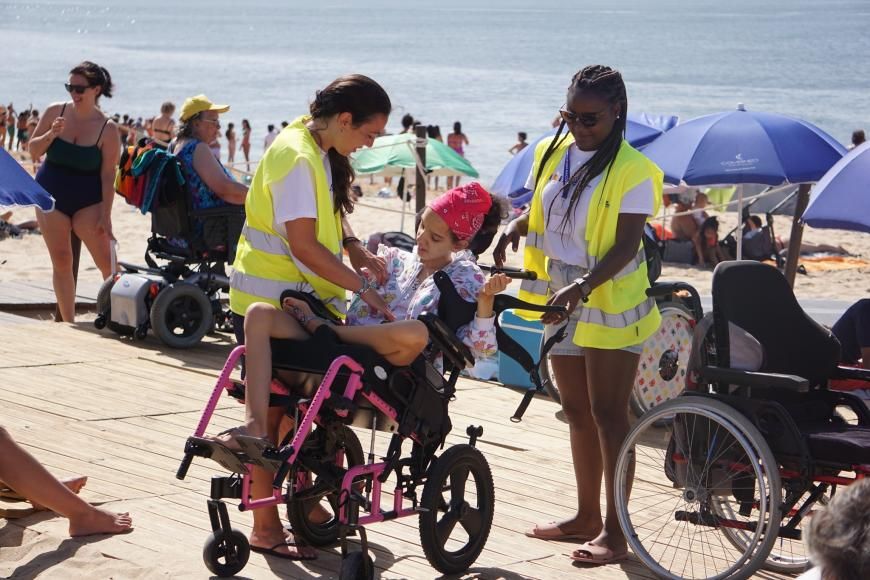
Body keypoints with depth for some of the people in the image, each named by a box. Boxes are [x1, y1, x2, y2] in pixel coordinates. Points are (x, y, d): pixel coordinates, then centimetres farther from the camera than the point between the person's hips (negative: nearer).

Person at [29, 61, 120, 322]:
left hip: (88, 201, -3)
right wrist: (50, 135, -17)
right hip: (51, 196, 3)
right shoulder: (56, 112, -3)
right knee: (61, 262, 3)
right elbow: (33, 151, 4)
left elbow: (108, 175, -10)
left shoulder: (107, 129, -10)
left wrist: (106, 215, -14)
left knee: (107, 262, -10)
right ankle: (68, 323, 10)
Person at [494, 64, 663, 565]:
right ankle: (586, 516, 25)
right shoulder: (551, 153, 5)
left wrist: (583, 286, -32)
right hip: (561, 298, 7)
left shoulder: (632, 170, -14)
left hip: (610, 301, -6)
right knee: (577, 411, 14)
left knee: (607, 413, -5)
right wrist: (517, 225, -4)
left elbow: (626, 246, -19)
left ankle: (614, 530, 0)